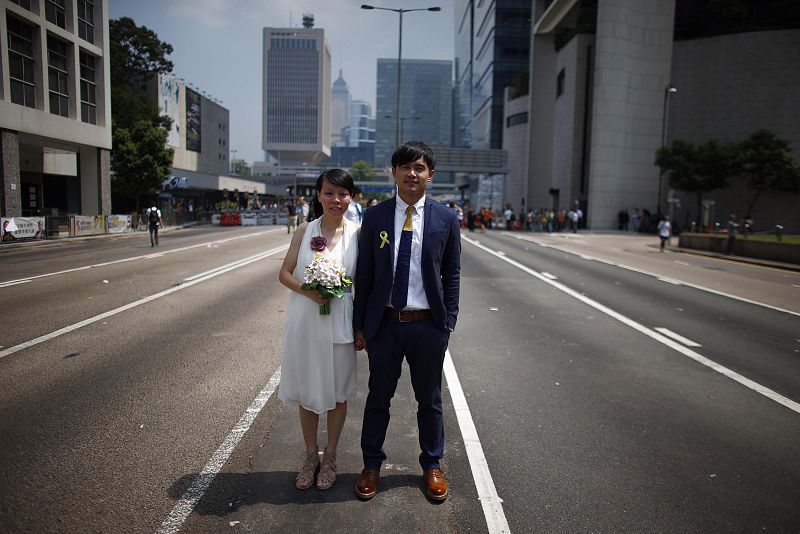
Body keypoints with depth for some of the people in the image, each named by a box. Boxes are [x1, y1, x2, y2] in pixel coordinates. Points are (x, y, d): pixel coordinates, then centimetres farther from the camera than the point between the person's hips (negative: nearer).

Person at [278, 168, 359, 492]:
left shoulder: (357, 234, -3)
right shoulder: (305, 231, 1)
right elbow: (284, 273, 3)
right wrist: (308, 290, -17)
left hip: (339, 324, -1)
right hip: (305, 322, 1)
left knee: (336, 392, 12)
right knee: (306, 391, 13)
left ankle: (330, 457, 33)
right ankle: (311, 455, 35)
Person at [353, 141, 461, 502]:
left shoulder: (445, 218, -1)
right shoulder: (374, 217, -1)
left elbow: (452, 274, 3)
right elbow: (364, 275, 1)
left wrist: (449, 322, -1)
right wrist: (359, 325, 1)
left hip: (428, 325, 0)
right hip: (384, 324, 0)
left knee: (429, 400, 15)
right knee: (378, 397, 15)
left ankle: (432, 465, 36)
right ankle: (371, 465, 35)